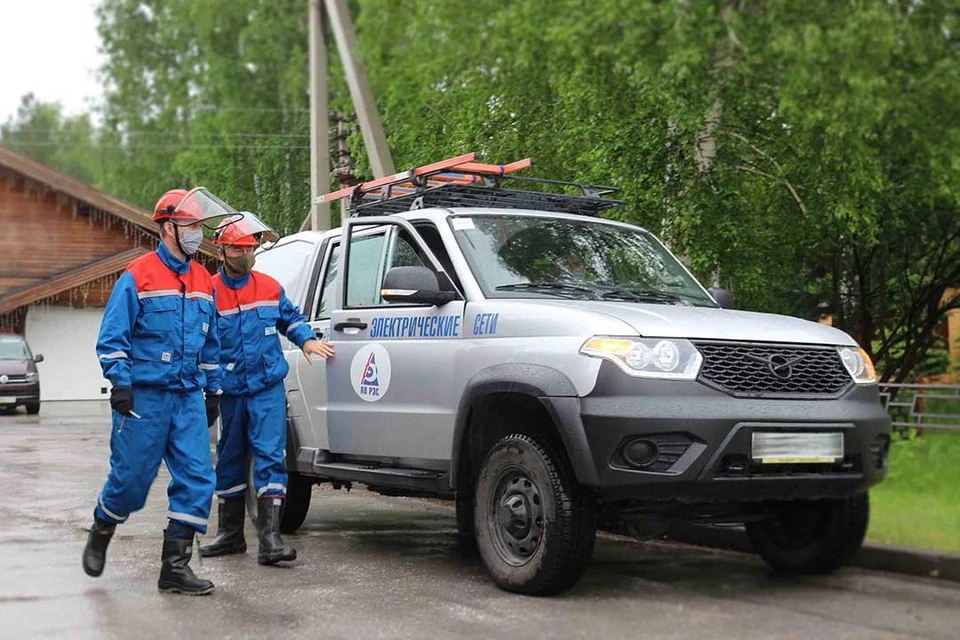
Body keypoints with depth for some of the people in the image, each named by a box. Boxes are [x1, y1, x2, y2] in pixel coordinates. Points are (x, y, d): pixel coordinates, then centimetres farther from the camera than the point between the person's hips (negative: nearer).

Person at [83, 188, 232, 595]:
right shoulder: (137, 278, -4)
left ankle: (175, 566, 1)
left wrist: (213, 389, 20)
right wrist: (120, 383, -13)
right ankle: (99, 536, 31)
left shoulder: (203, 282, 14)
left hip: (188, 397, 5)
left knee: (197, 477, -5)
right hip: (144, 397, -5)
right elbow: (112, 337, -6)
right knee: (131, 477, 1)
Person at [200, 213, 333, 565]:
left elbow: (291, 317, 22)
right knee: (230, 460, 12)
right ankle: (230, 534, 26)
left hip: (268, 388, 0)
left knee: (269, 455, -10)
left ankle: (270, 538, -12)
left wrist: (307, 339, 4)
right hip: (230, 391, 0)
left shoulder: (270, 287, 5)